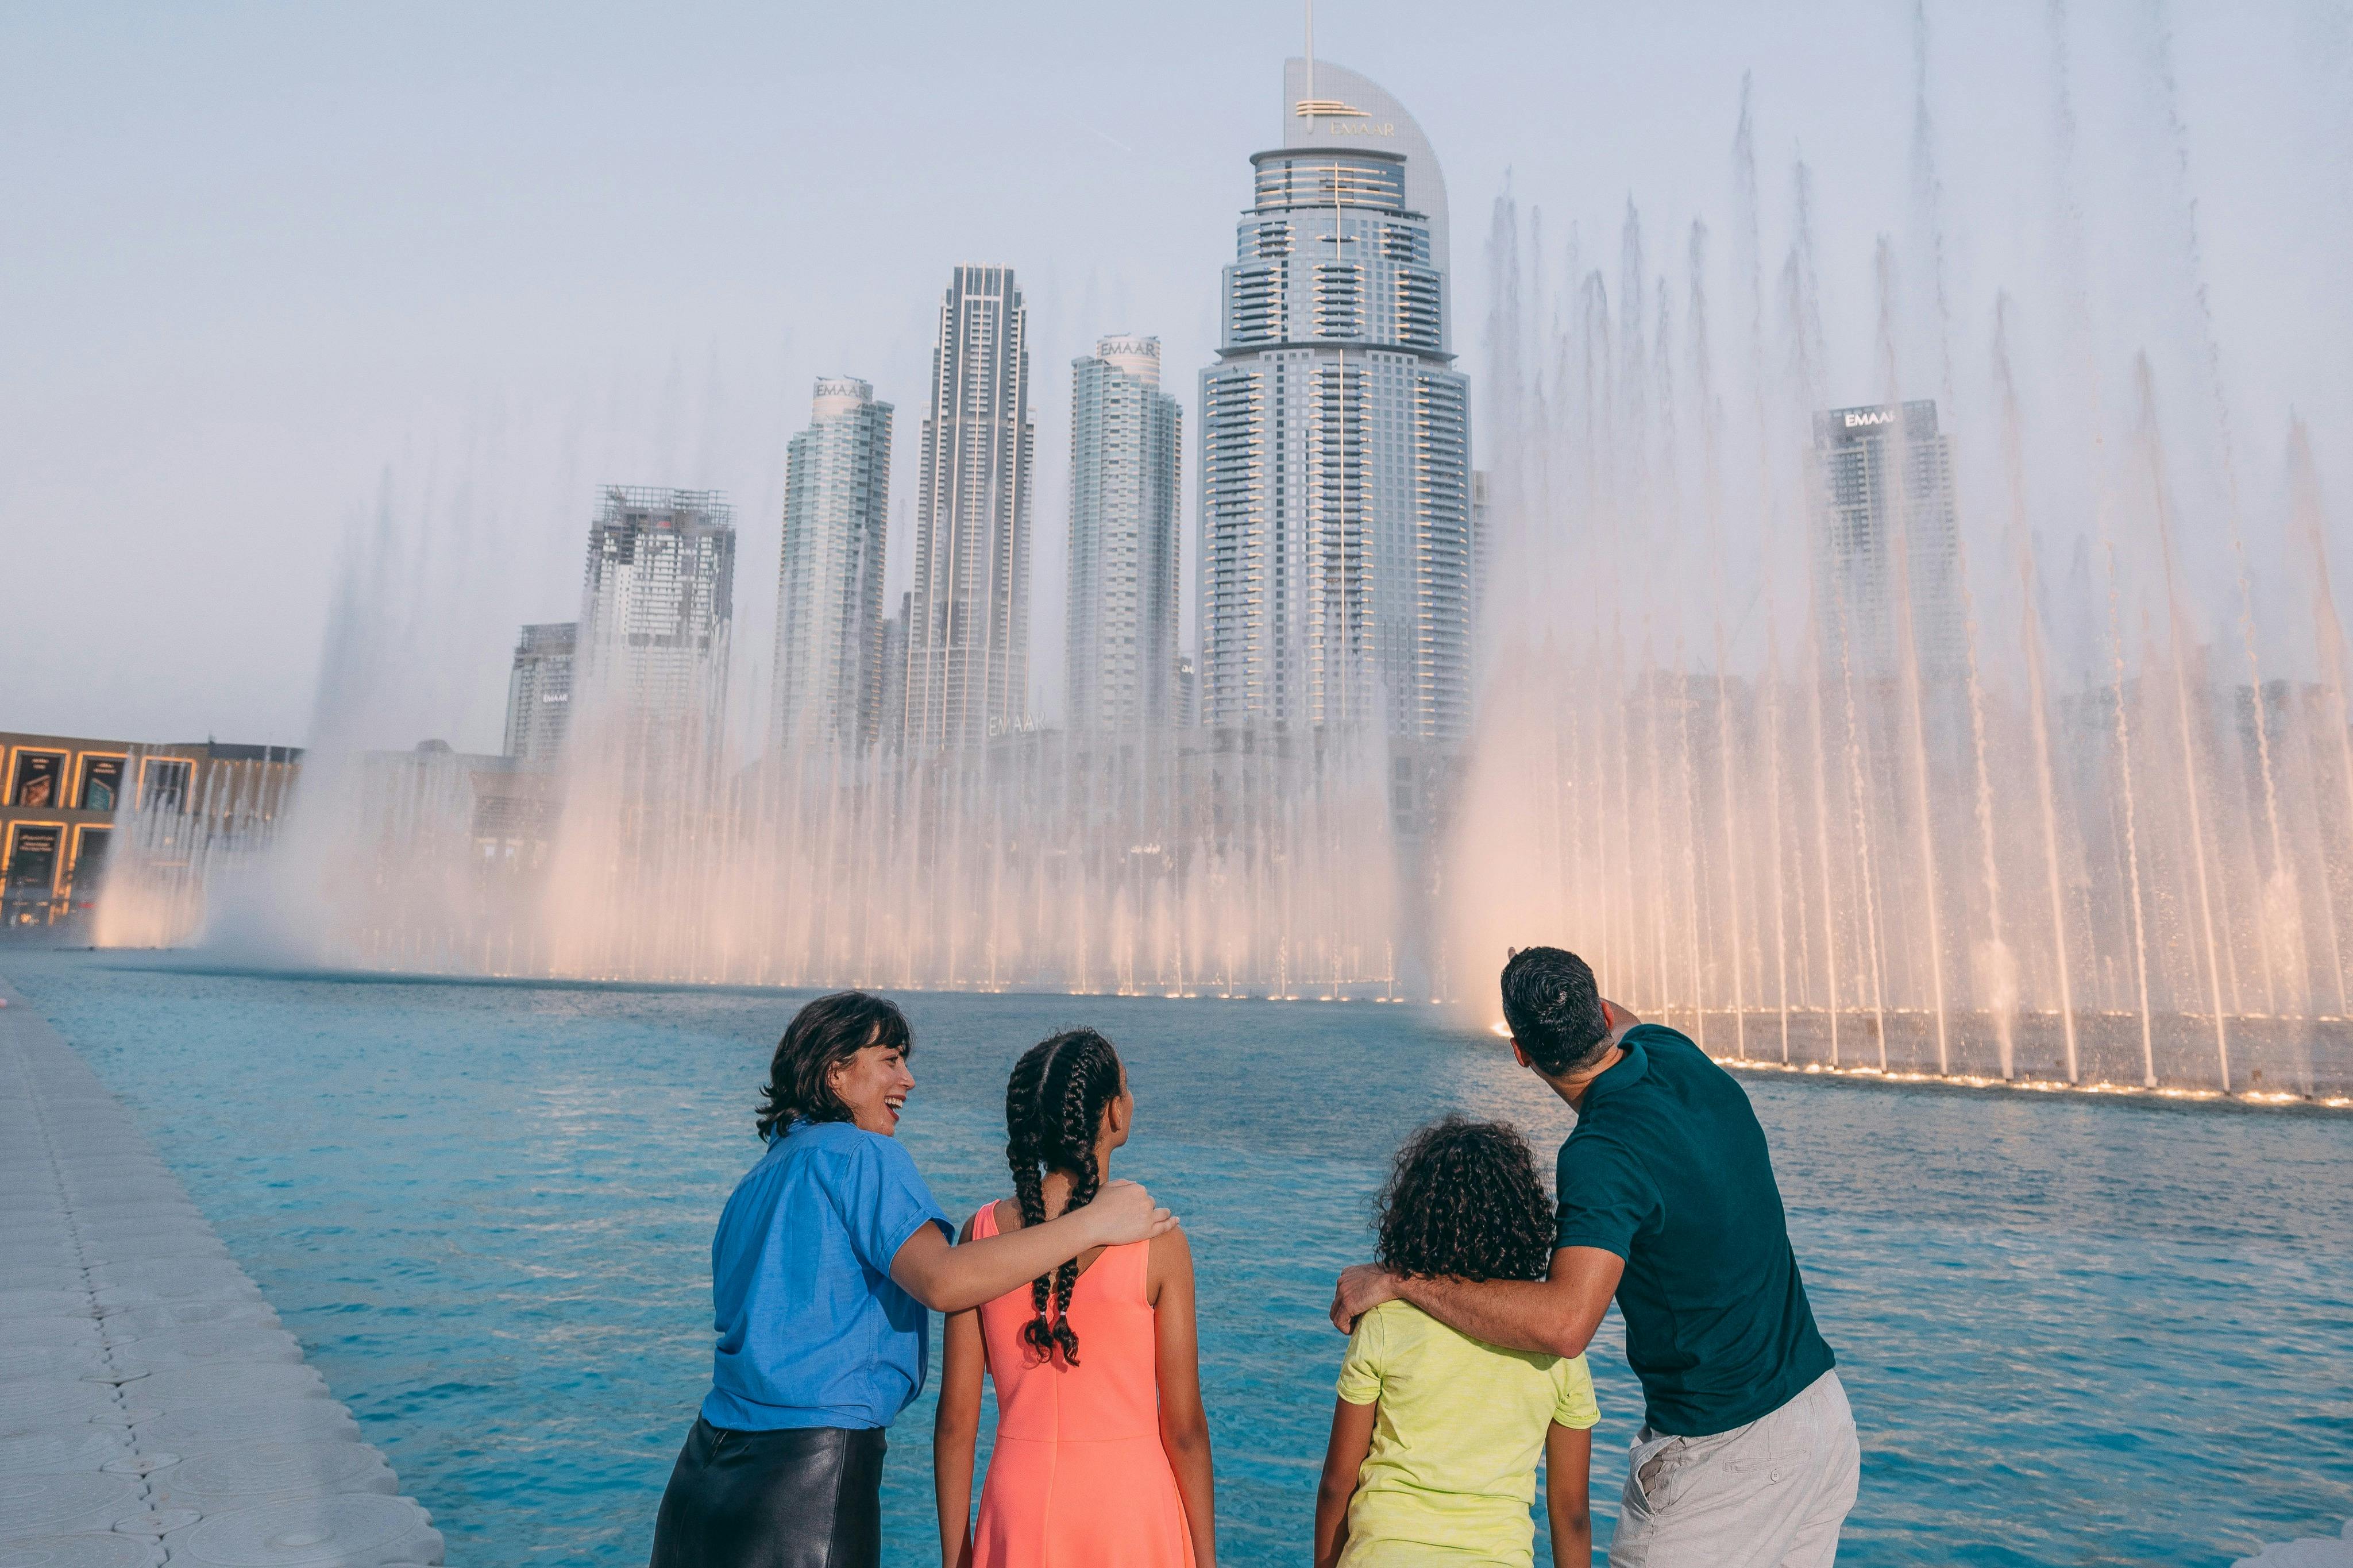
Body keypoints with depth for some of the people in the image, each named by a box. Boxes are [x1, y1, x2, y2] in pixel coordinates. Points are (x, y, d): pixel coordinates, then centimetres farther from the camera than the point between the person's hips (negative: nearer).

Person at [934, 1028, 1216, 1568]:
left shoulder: (981, 1234, -6)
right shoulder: (1157, 1243, -14)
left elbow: (957, 1419, -2)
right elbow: (1184, 1428, -8)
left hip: (1019, 1507, 3)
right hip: (1129, 1505, -2)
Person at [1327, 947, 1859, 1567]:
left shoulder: (1603, 1152, -27)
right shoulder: (1681, 1057, -3)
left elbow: (1566, 1322, -39)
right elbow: (1623, 1022, 23)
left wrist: (1398, 1280, -32)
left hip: (1724, 1455, -8)